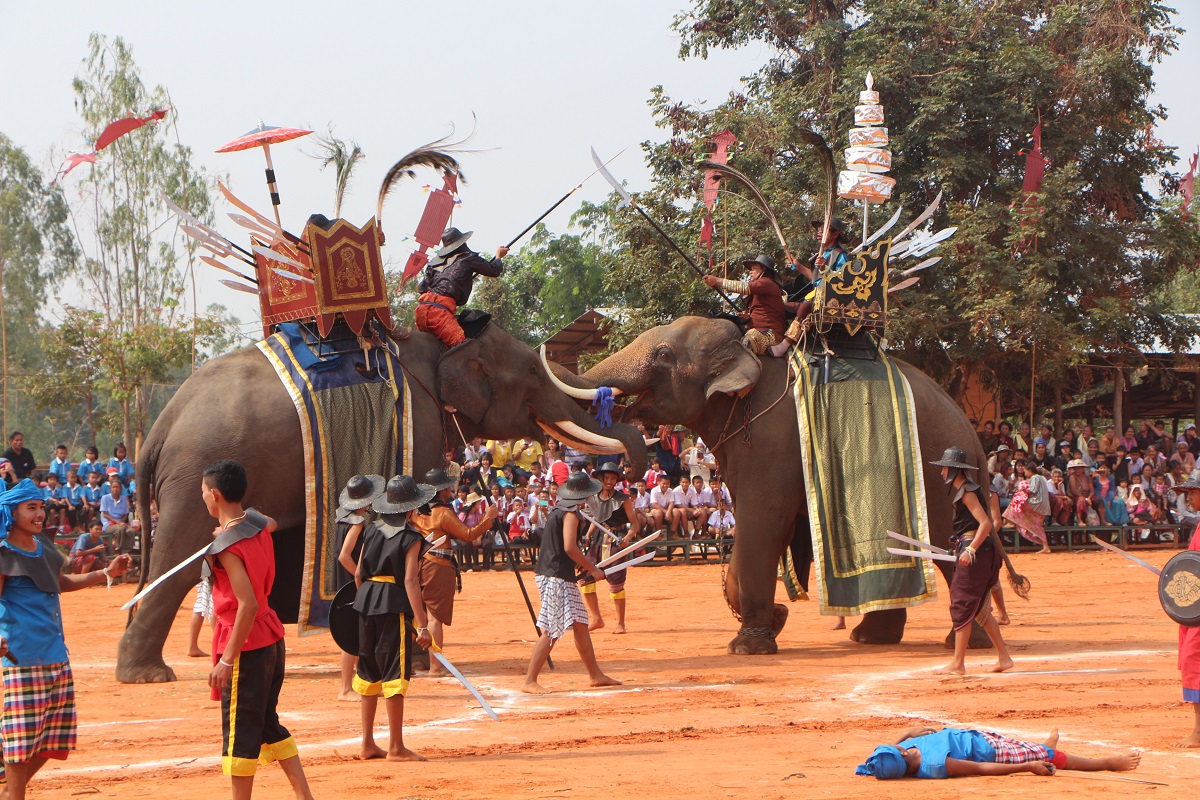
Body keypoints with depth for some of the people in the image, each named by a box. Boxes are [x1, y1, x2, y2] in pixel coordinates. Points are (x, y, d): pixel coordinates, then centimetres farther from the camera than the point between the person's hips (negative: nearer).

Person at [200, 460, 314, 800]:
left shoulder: (227, 546, -20)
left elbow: (248, 605, -26)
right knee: (269, 725, 18)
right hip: (271, 638, 9)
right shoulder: (258, 524, 4)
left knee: (240, 733, 0)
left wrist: (227, 661, -24)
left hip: (245, 644, -9)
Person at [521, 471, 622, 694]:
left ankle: (595, 675, 23)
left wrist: (583, 561, 19)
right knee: (551, 631, -11)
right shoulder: (571, 514, -13)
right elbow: (569, 548, -22)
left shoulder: (558, 510, 15)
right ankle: (530, 682, -12)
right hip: (556, 576, -10)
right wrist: (592, 568, -13)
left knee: (580, 624, 15)